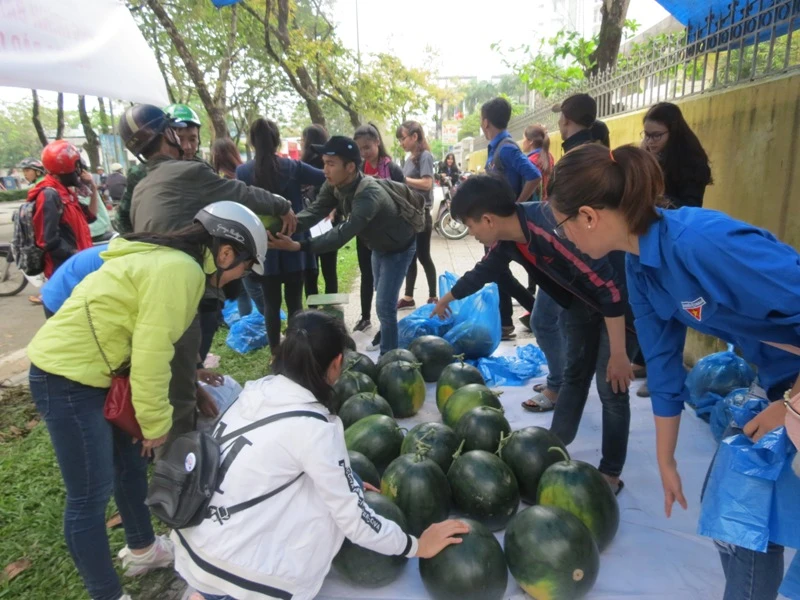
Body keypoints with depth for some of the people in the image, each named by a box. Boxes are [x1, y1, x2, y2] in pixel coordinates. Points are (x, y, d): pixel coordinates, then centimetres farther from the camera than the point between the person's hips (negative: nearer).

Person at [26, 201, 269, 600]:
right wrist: (156, 422, -11)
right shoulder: (179, 269, -23)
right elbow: (151, 352, -22)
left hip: (93, 369, 10)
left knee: (132, 462, 21)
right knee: (91, 495, 2)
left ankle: (143, 550, 41)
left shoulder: (172, 259, 7)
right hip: (66, 376, -10)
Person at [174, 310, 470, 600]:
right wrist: (416, 546, 4)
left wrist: (348, 485, 20)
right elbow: (354, 520, -11)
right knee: (328, 500, 1)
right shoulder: (314, 425, -19)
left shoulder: (258, 390, -1)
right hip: (230, 565, -6)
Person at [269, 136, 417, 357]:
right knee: (382, 296, 26)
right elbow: (315, 211, -25)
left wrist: (298, 246, -59)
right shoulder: (334, 185, -16)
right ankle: (387, 332, 51)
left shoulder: (369, 195, -42)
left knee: (384, 305, -10)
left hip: (398, 248, -8)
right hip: (379, 245, 8)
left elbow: (343, 233, -51)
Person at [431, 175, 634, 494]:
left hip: (617, 300, -8)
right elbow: (485, 271, 11)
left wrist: (619, 354, -27)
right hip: (580, 300, 8)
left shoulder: (552, 230, -37)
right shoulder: (509, 234, -10)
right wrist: (448, 298, 26)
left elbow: (610, 289, -33)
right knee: (574, 375, 15)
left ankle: (610, 473, 12)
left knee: (610, 387, -3)